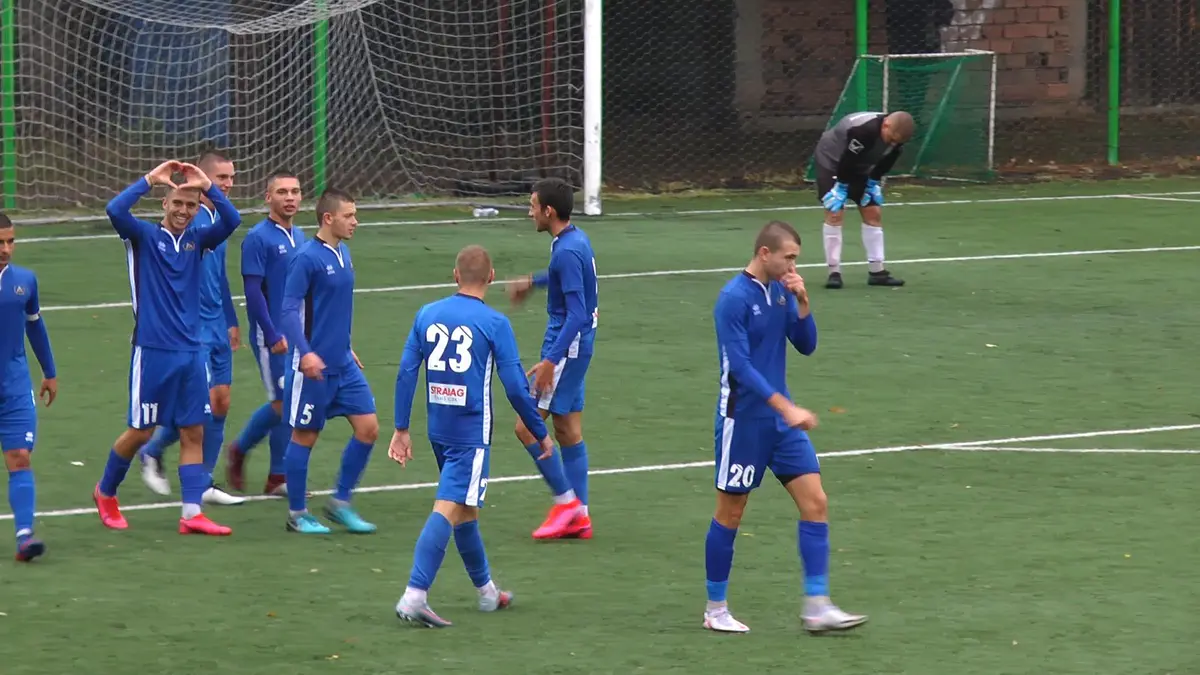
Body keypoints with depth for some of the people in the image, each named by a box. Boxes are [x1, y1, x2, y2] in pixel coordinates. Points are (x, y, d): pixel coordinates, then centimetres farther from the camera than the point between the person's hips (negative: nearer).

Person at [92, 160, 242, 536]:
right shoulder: (144, 237, -3)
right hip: (152, 352, -4)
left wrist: (207, 186, -15)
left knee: (193, 432, 1)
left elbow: (232, 220, -7)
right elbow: (115, 211, -21)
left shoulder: (197, 240, 7)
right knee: (140, 432, 4)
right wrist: (151, 180, -18)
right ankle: (105, 493, 26)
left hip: (192, 353, 4)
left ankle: (192, 514, 2)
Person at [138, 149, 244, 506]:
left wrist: (230, 320, 24)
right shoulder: (187, 219, -15)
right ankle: (152, 452, 12)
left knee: (221, 402, 6)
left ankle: (204, 483, 12)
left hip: (216, 325, 8)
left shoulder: (219, 219, 11)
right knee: (205, 400, -10)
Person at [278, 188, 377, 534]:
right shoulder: (307, 258, -15)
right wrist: (305, 353, -29)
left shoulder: (343, 253, 10)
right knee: (304, 436, 3)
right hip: (314, 365, -8)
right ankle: (297, 514, 15)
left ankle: (340, 504, 13)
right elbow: (289, 309, -19)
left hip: (343, 364, 8)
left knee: (368, 427, 1)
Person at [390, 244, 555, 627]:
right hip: (471, 434, -6)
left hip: (439, 430, 6)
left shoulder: (427, 315, 4)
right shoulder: (494, 323, -9)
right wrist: (541, 434, 3)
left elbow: (406, 373, 3)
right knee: (449, 508, -11)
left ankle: (486, 590, 34)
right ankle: (414, 596, -23)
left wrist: (401, 429, 9)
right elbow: (515, 386, -8)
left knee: (466, 509, 20)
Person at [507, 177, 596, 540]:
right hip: (573, 347, 10)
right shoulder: (576, 239, 7)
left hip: (566, 348, -10)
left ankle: (566, 500, 0)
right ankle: (578, 517, 16)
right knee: (568, 431, 13)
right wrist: (533, 282, 41)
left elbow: (577, 315, -26)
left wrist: (551, 361, -28)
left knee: (527, 427, -7)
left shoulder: (567, 252, -22)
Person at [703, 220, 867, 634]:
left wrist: (802, 303, -8)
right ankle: (715, 610, 16)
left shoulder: (782, 291, 6)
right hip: (744, 420, -7)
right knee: (730, 514, 4)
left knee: (815, 502, -1)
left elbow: (806, 346, 8)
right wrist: (786, 407, -28)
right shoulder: (734, 298, -16)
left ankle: (817, 607, 0)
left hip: (782, 419, 7)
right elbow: (740, 365, -22)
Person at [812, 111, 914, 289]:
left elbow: (884, 164, 0)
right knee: (835, 213, -16)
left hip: (860, 168, 7)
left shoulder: (897, 135, -17)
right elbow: (846, 163, -32)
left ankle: (876, 271, 7)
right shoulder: (862, 130, -40)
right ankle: (834, 272, -11)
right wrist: (840, 188, -25)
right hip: (832, 162, -7)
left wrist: (874, 182, -4)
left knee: (874, 213, 2)